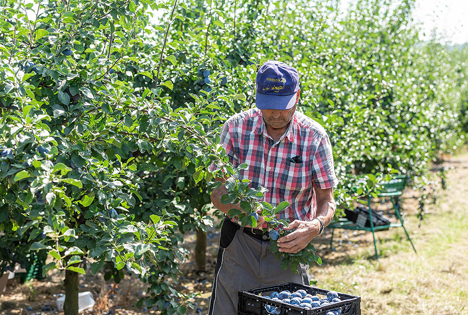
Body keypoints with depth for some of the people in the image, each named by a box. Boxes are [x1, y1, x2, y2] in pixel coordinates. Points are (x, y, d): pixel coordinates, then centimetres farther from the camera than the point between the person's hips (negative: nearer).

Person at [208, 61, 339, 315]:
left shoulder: (314, 137, -8)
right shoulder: (237, 127, -7)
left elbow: (327, 201, -5)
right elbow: (218, 192, -6)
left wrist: (315, 227, -26)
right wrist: (240, 210, -28)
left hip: (289, 245, 0)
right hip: (240, 244, 0)